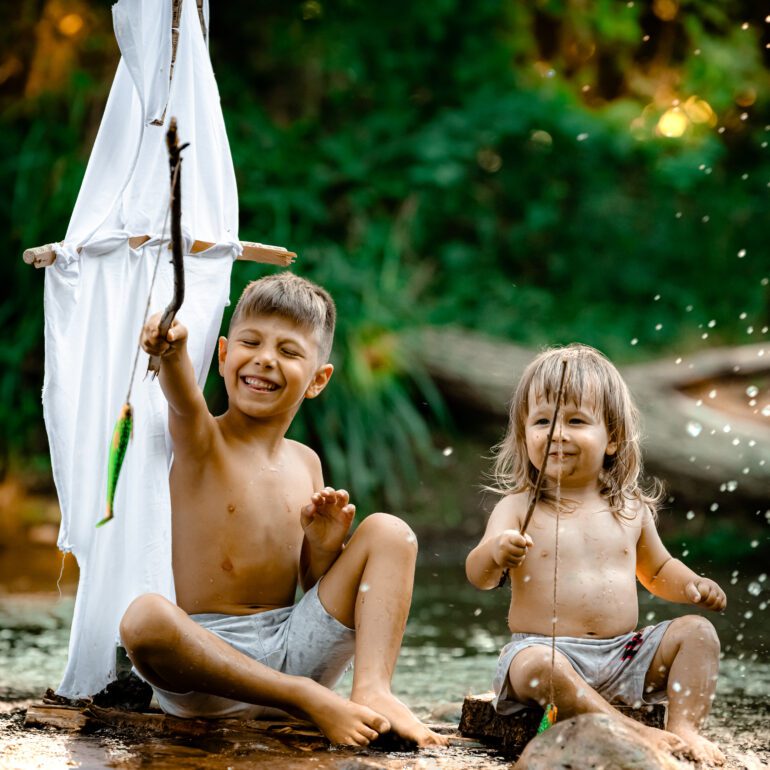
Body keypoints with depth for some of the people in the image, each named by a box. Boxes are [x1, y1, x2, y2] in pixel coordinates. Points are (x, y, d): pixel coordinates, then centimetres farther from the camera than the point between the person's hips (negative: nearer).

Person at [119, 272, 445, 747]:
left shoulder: (305, 463, 11)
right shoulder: (201, 442, -4)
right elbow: (184, 399, -31)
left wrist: (325, 547, -7)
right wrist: (173, 351, -54)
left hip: (295, 647, 5)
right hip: (209, 656, -5)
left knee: (389, 531, -4)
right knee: (146, 618, -37)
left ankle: (373, 687, -23)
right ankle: (307, 699, -27)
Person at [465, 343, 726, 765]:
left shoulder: (630, 509, 11)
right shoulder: (518, 508, -1)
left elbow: (657, 568, 27)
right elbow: (479, 577, -13)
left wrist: (690, 586, 6)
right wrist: (495, 552, -36)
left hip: (622, 655, 4)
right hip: (545, 650, -4)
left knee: (697, 632, -8)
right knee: (535, 666, -36)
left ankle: (684, 729, -19)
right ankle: (634, 732, -32)